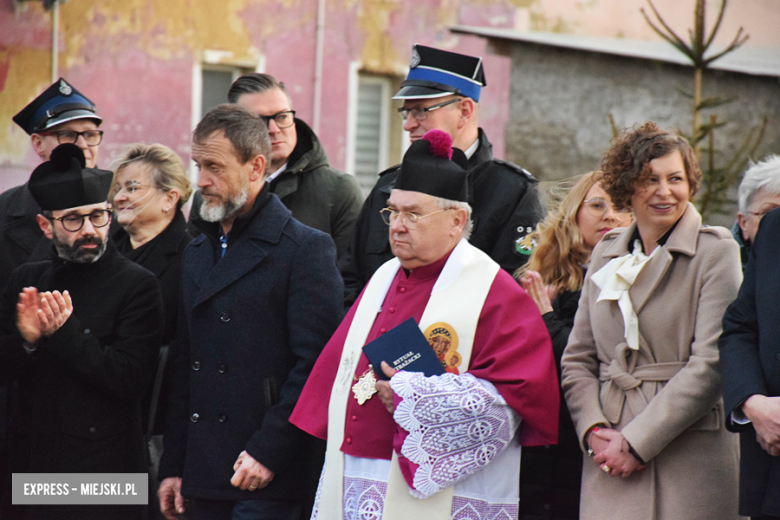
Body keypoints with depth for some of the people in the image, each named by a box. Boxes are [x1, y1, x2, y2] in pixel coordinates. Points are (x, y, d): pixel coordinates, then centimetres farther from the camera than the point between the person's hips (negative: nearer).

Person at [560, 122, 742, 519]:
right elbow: (577, 359, 13)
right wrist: (595, 433, -5)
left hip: (689, 455, -3)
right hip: (610, 458, 3)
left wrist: (636, 443, -12)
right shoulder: (605, 254, 13)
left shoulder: (716, 252, -2)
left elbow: (710, 365, -10)